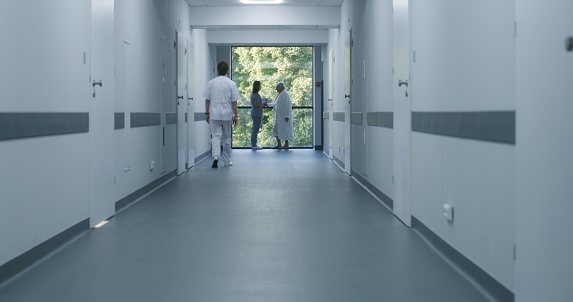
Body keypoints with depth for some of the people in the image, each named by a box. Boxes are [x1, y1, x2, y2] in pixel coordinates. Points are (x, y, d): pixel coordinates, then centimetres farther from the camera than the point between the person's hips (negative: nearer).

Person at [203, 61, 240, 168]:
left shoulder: (211, 83, 1)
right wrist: (236, 115, 3)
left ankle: (215, 156, -23)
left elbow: (207, 100, 4)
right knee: (227, 138, 10)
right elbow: (234, 102, -4)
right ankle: (227, 161, 19)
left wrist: (207, 113, 12)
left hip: (214, 114, 1)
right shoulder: (231, 84, -4)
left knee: (215, 136, -1)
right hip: (227, 115, -1)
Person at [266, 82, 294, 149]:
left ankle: (286, 144, 6)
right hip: (279, 116, 10)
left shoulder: (285, 94, -15)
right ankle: (279, 144, 12)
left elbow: (288, 105, -19)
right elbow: (275, 103, 21)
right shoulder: (279, 94, 13)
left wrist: (287, 116, -22)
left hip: (284, 116, -10)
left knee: (284, 130, -3)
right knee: (276, 129, 8)